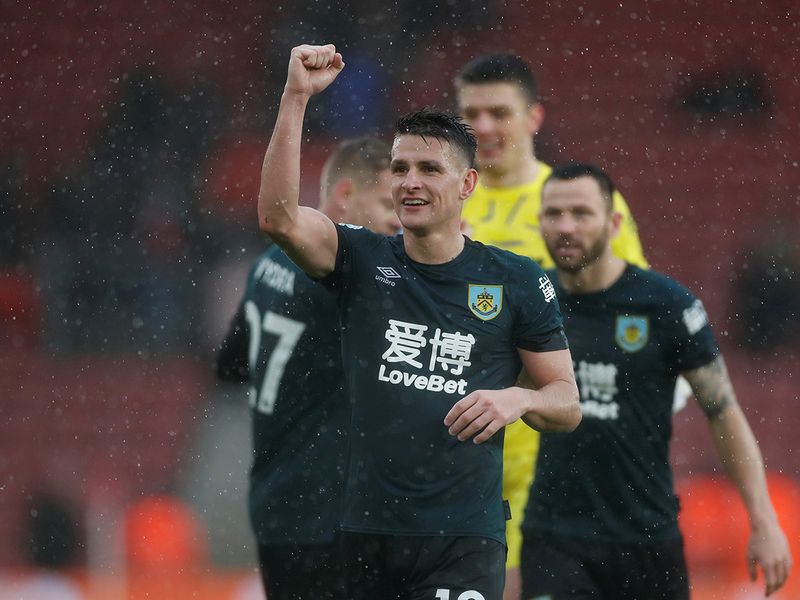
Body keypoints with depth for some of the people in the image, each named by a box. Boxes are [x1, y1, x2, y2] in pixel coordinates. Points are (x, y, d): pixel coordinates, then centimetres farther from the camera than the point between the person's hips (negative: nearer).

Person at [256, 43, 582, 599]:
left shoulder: (516, 281, 4)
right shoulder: (363, 260, 5)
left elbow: (568, 405, 8)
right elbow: (279, 218, -13)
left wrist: (518, 399, -15)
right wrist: (296, 97, -20)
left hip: (463, 538, -2)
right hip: (365, 530, 2)